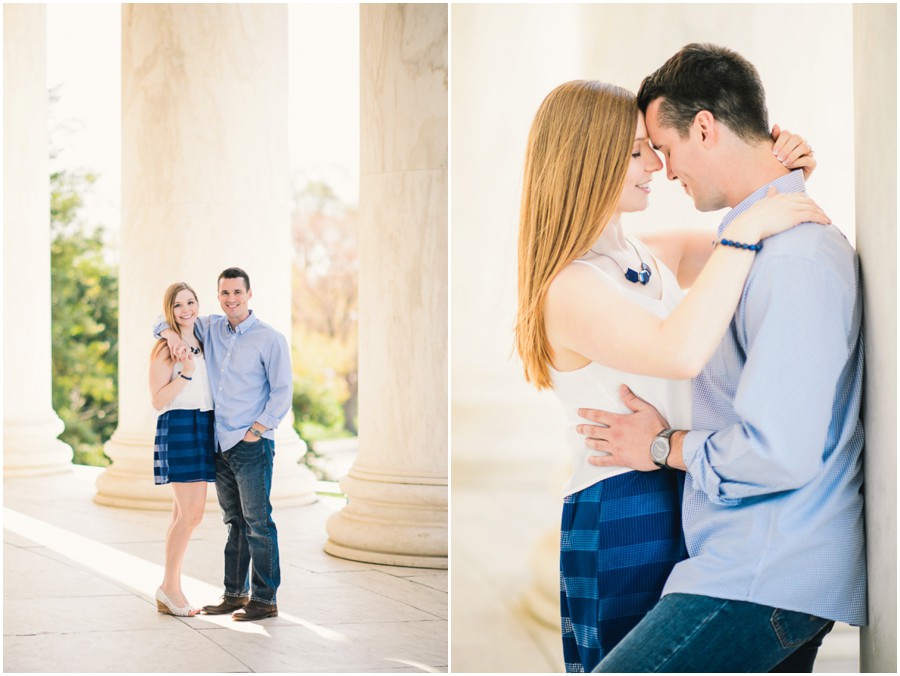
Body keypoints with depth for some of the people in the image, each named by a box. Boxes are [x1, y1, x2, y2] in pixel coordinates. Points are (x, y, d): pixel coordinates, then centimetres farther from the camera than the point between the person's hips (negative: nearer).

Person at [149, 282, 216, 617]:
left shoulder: (203, 345, 15)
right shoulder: (165, 349, -7)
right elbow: (158, 400, -11)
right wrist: (185, 373, -20)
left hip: (204, 429, 7)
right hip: (178, 428, -7)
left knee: (185, 514, 8)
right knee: (191, 513, -10)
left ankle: (170, 590, 14)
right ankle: (170, 587, 1)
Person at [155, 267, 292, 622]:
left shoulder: (269, 339, -6)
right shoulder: (211, 329, 10)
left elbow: (283, 392, -7)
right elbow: (164, 321, 18)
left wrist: (256, 430, -13)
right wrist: (172, 334, -5)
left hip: (252, 446, -6)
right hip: (221, 445, 6)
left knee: (258, 522, -5)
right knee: (234, 522, 12)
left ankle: (264, 599, 0)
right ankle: (234, 594, 19)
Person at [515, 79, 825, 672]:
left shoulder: (657, 256, 10)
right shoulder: (568, 287, -16)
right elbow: (681, 351, -33)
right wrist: (748, 229, -27)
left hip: (684, 510, 8)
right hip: (618, 526, -8)